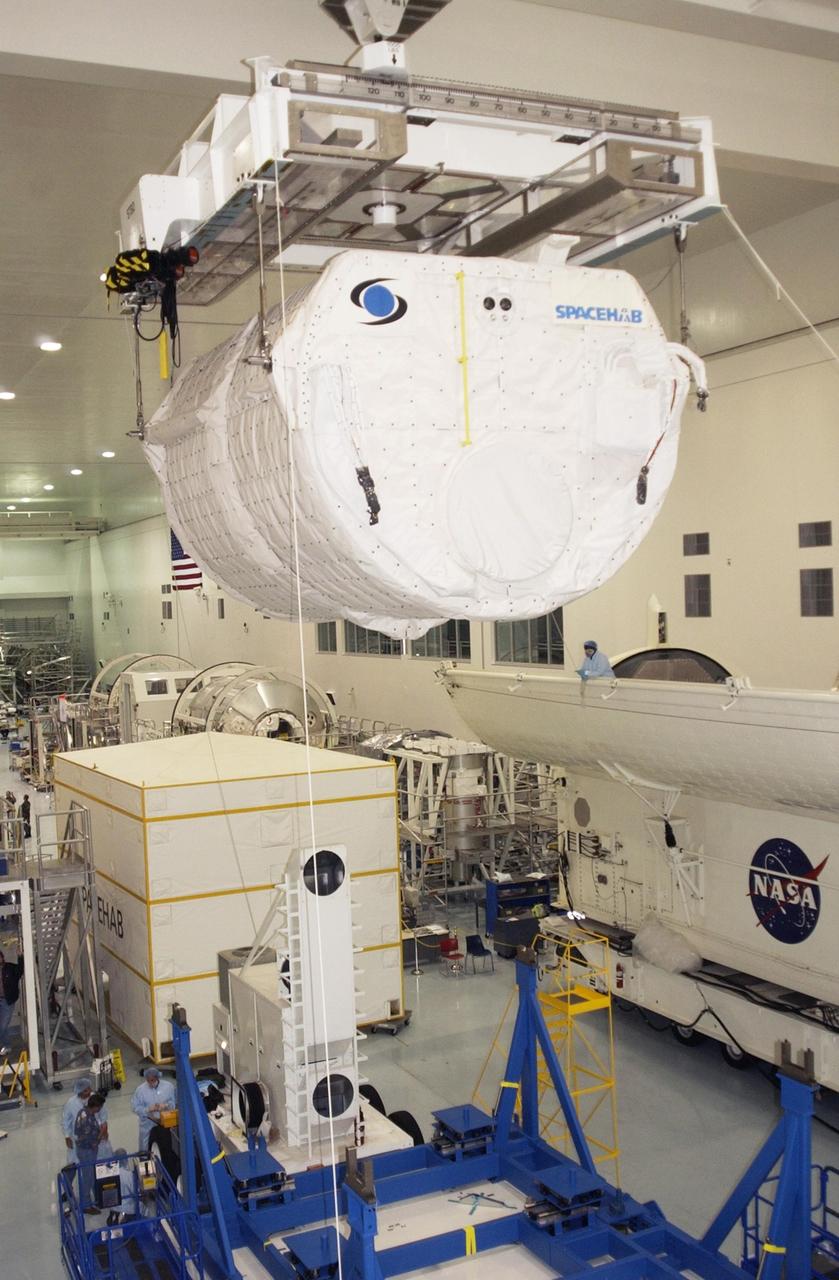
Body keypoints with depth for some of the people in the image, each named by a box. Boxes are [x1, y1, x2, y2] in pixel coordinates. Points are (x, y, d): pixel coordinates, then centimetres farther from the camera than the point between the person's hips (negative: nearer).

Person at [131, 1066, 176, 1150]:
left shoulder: (168, 1086, -11)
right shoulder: (140, 1089, -14)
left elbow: (175, 1102, -3)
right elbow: (135, 1108, -11)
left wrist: (166, 1105, -24)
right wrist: (148, 1109, -27)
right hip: (147, 1125, -1)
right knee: (144, 1150, 12)